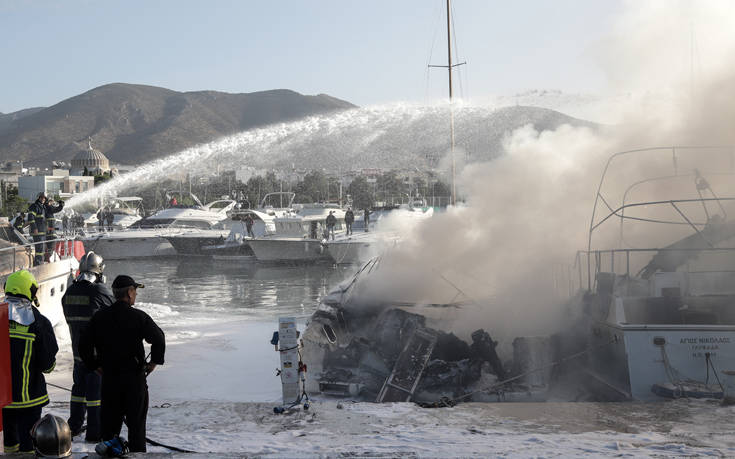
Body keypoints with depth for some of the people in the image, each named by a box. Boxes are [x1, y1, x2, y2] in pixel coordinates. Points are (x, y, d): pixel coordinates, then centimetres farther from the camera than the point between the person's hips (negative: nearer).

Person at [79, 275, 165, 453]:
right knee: (136, 421, 7)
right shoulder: (139, 317, -10)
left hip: (109, 377, 4)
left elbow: (84, 344, 1)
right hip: (135, 377, -4)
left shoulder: (100, 316, 2)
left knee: (110, 420, 13)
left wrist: (95, 366, 11)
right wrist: (154, 361, -5)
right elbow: (158, 338, -19)